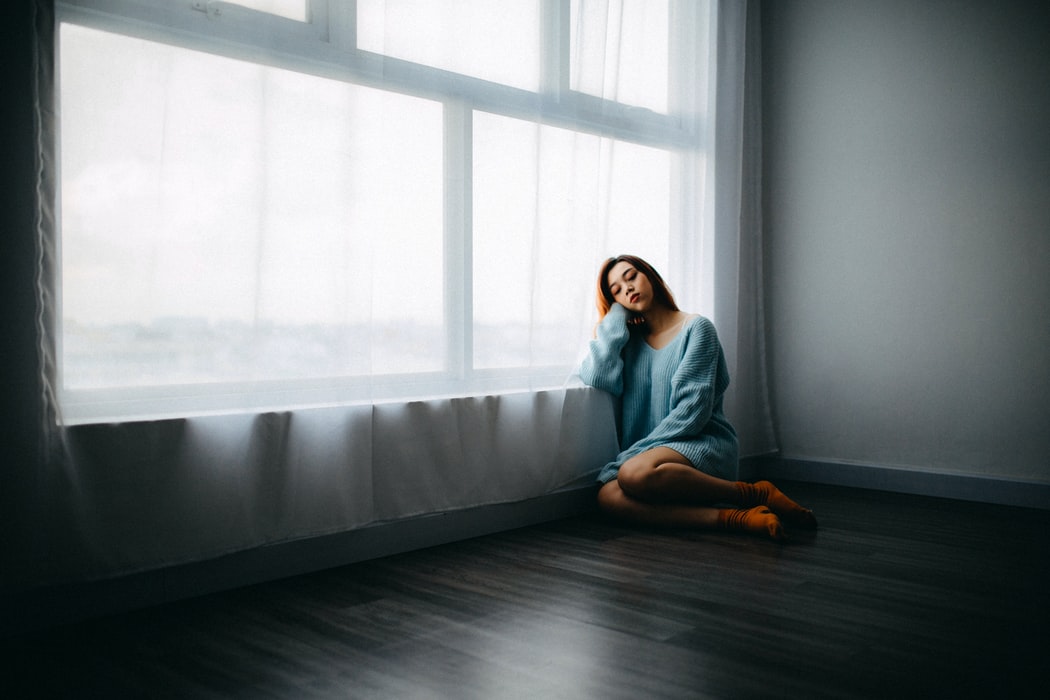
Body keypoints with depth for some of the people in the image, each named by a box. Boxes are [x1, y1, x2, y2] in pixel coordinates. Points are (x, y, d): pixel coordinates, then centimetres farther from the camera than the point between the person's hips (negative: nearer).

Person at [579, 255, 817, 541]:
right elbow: (598, 377, -5)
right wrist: (616, 315, 6)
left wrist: (639, 452, -15)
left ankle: (756, 494, -20)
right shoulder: (630, 341, 16)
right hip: (648, 451, 5)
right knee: (608, 495, -31)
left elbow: (693, 409, -9)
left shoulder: (696, 328, 1)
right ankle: (735, 518, -32)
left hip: (704, 444, -4)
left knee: (634, 472, -38)